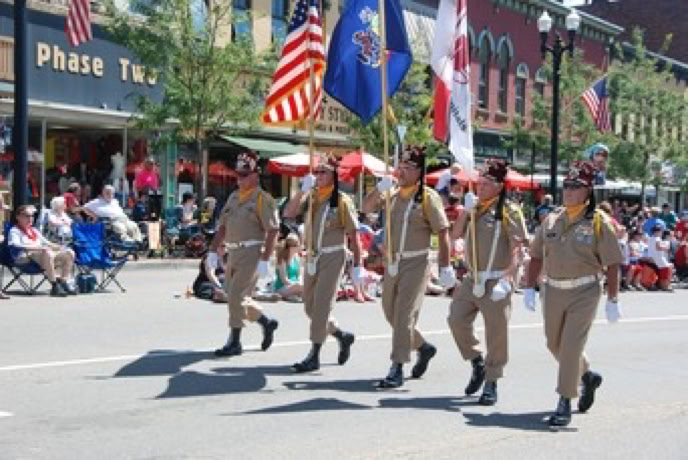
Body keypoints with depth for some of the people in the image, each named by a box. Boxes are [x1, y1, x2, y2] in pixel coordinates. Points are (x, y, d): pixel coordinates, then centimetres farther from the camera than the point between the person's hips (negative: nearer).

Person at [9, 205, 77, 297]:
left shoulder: (34, 231, 33)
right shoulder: (15, 231, 9)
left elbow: (46, 243, 29)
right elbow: (16, 245, -11)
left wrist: (60, 247, 7)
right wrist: (37, 247, -23)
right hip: (26, 258, -8)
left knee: (69, 253, -10)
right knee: (47, 252, -39)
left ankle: (65, 281, -15)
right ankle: (55, 286, -38)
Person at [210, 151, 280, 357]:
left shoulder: (262, 199, -9)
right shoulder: (234, 197, 15)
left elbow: (273, 230, -14)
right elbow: (223, 226, 19)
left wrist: (264, 260, -19)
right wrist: (213, 250, 11)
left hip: (252, 253, -8)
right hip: (234, 253, 8)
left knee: (236, 296, -10)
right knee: (237, 297, 12)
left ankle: (234, 343, -1)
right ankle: (267, 323, 32)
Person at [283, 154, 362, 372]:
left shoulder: (342, 201, -8)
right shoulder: (310, 197, 7)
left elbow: (354, 236, -8)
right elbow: (288, 213, -8)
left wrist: (358, 267, -11)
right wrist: (303, 189, -17)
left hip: (333, 258, -6)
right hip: (313, 257, 7)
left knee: (321, 307, -8)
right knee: (310, 307, 11)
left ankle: (314, 356, -2)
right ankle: (343, 336, 30)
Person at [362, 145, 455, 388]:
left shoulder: (428, 197, -10)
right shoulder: (392, 194, 8)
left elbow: (443, 233, -12)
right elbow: (366, 208, 4)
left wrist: (445, 267, -15)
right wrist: (379, 188, -14)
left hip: (416, 263, -7)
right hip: (392, 262, 7)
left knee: (404, 315, -9)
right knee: (391, 313, 15)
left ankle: (397, 370, -5)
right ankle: (424, 347, 35)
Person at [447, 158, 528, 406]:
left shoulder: (509, 210, -8)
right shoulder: (475, 208, 13)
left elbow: (516, 246, -14)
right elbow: (455, 234, 8)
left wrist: (508, 277, -25)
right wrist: (466, 211, -4)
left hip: (496, 281, -6)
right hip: (472, 279, 6)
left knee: (496, 332, 0)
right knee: (456, 319, 1)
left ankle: (491, 383, 10)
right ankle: (477, 362, 23)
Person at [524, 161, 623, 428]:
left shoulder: (599, 222, -6)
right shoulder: (552, 220, 6)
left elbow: (612, 264, -6)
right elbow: (537, 256, 13)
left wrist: (612, 301, -9)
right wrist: (530, 288, 7)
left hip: (584, 292, -5)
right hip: (553, 290, 5)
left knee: (571, 346, -11)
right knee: (554, 344, 16)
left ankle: (564, 405, -3)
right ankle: (587, 376, 42)